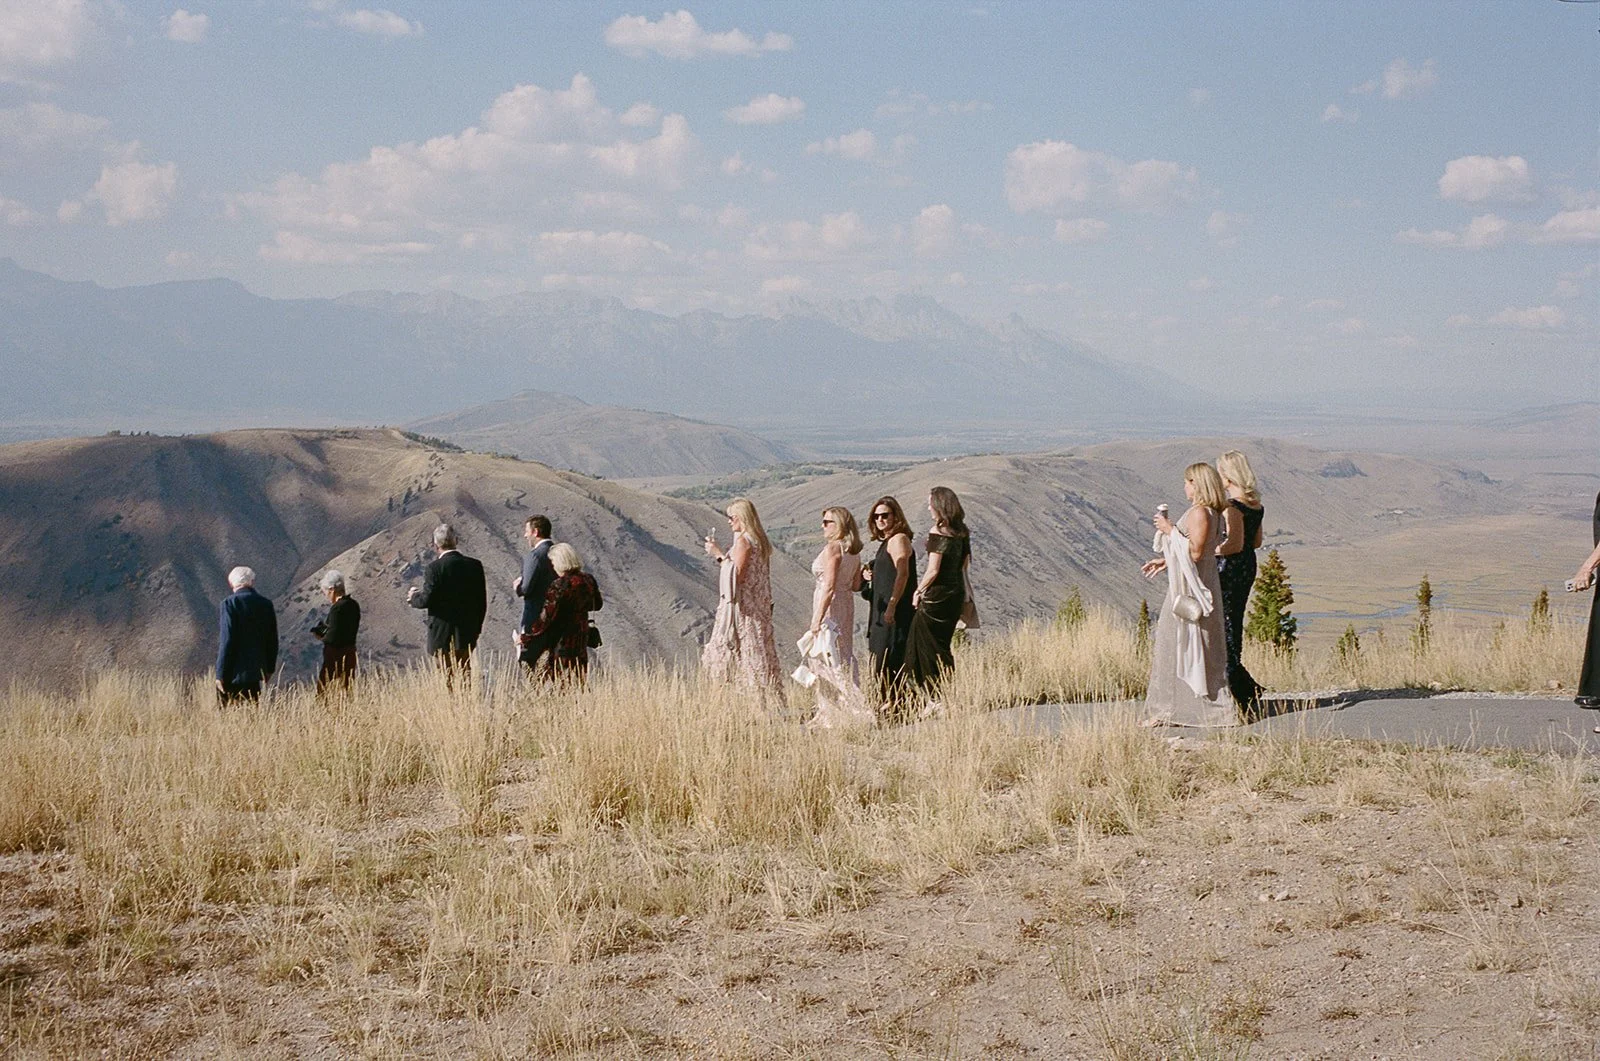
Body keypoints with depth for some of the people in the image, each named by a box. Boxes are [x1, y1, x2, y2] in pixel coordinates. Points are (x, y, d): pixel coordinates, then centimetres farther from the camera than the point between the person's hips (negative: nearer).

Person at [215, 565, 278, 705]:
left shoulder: (230, 603, -11)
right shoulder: (266, 604, 4)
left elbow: (227, 640, -15)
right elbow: (272, 640, 10)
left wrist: (221, 674, -11)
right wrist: (269, 668, 21)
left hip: (233, 672, -5)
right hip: (256, 669, 5)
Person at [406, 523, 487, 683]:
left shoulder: (435, 567, -14)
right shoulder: (475, 565, 1)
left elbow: (427, 599, -15)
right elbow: (482, 601, 6)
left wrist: (413, 596, 8)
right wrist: (476, 629, 17)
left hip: (442, 635, -5)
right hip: (467, 635, 5)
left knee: (447, 679, 2)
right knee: (466, 677, 14)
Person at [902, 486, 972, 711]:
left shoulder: (937, 532, -15)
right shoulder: (960, 532, 7)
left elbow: (933, 570, -17)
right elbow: (965, 563, 12)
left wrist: (919, 591, -4)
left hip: (937, 593, -8)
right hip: (956, 592, 8)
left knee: (928, 646, 2)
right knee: (942, 646, 15)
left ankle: (936, 698, 2)